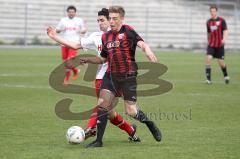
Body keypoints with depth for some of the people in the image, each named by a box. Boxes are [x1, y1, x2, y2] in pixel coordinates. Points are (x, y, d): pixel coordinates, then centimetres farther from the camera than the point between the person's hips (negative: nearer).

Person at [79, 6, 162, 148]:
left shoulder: (128, 31, -7)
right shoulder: (106, 37, 12)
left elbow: (143, 45, -21)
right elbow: (103, 59, 24)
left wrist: (151, 56, -40)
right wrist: (88, 60, 9)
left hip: (128, 76, -5)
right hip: (111, 76, 5)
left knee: (131, 111, -4)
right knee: (102, 104, -8)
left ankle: (151, 125, 25)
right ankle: (99, 140, -1)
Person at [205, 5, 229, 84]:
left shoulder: (221, 20, -5)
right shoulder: (208, 22, 6)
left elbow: (225, 31, -14)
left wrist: (224, 39, -32)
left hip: (220, 45, -2)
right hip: (211, 45, 2)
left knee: (221, 63, 2)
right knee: (208, 58, -19)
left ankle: (226, 76, 32)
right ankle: (208, 78, -17)